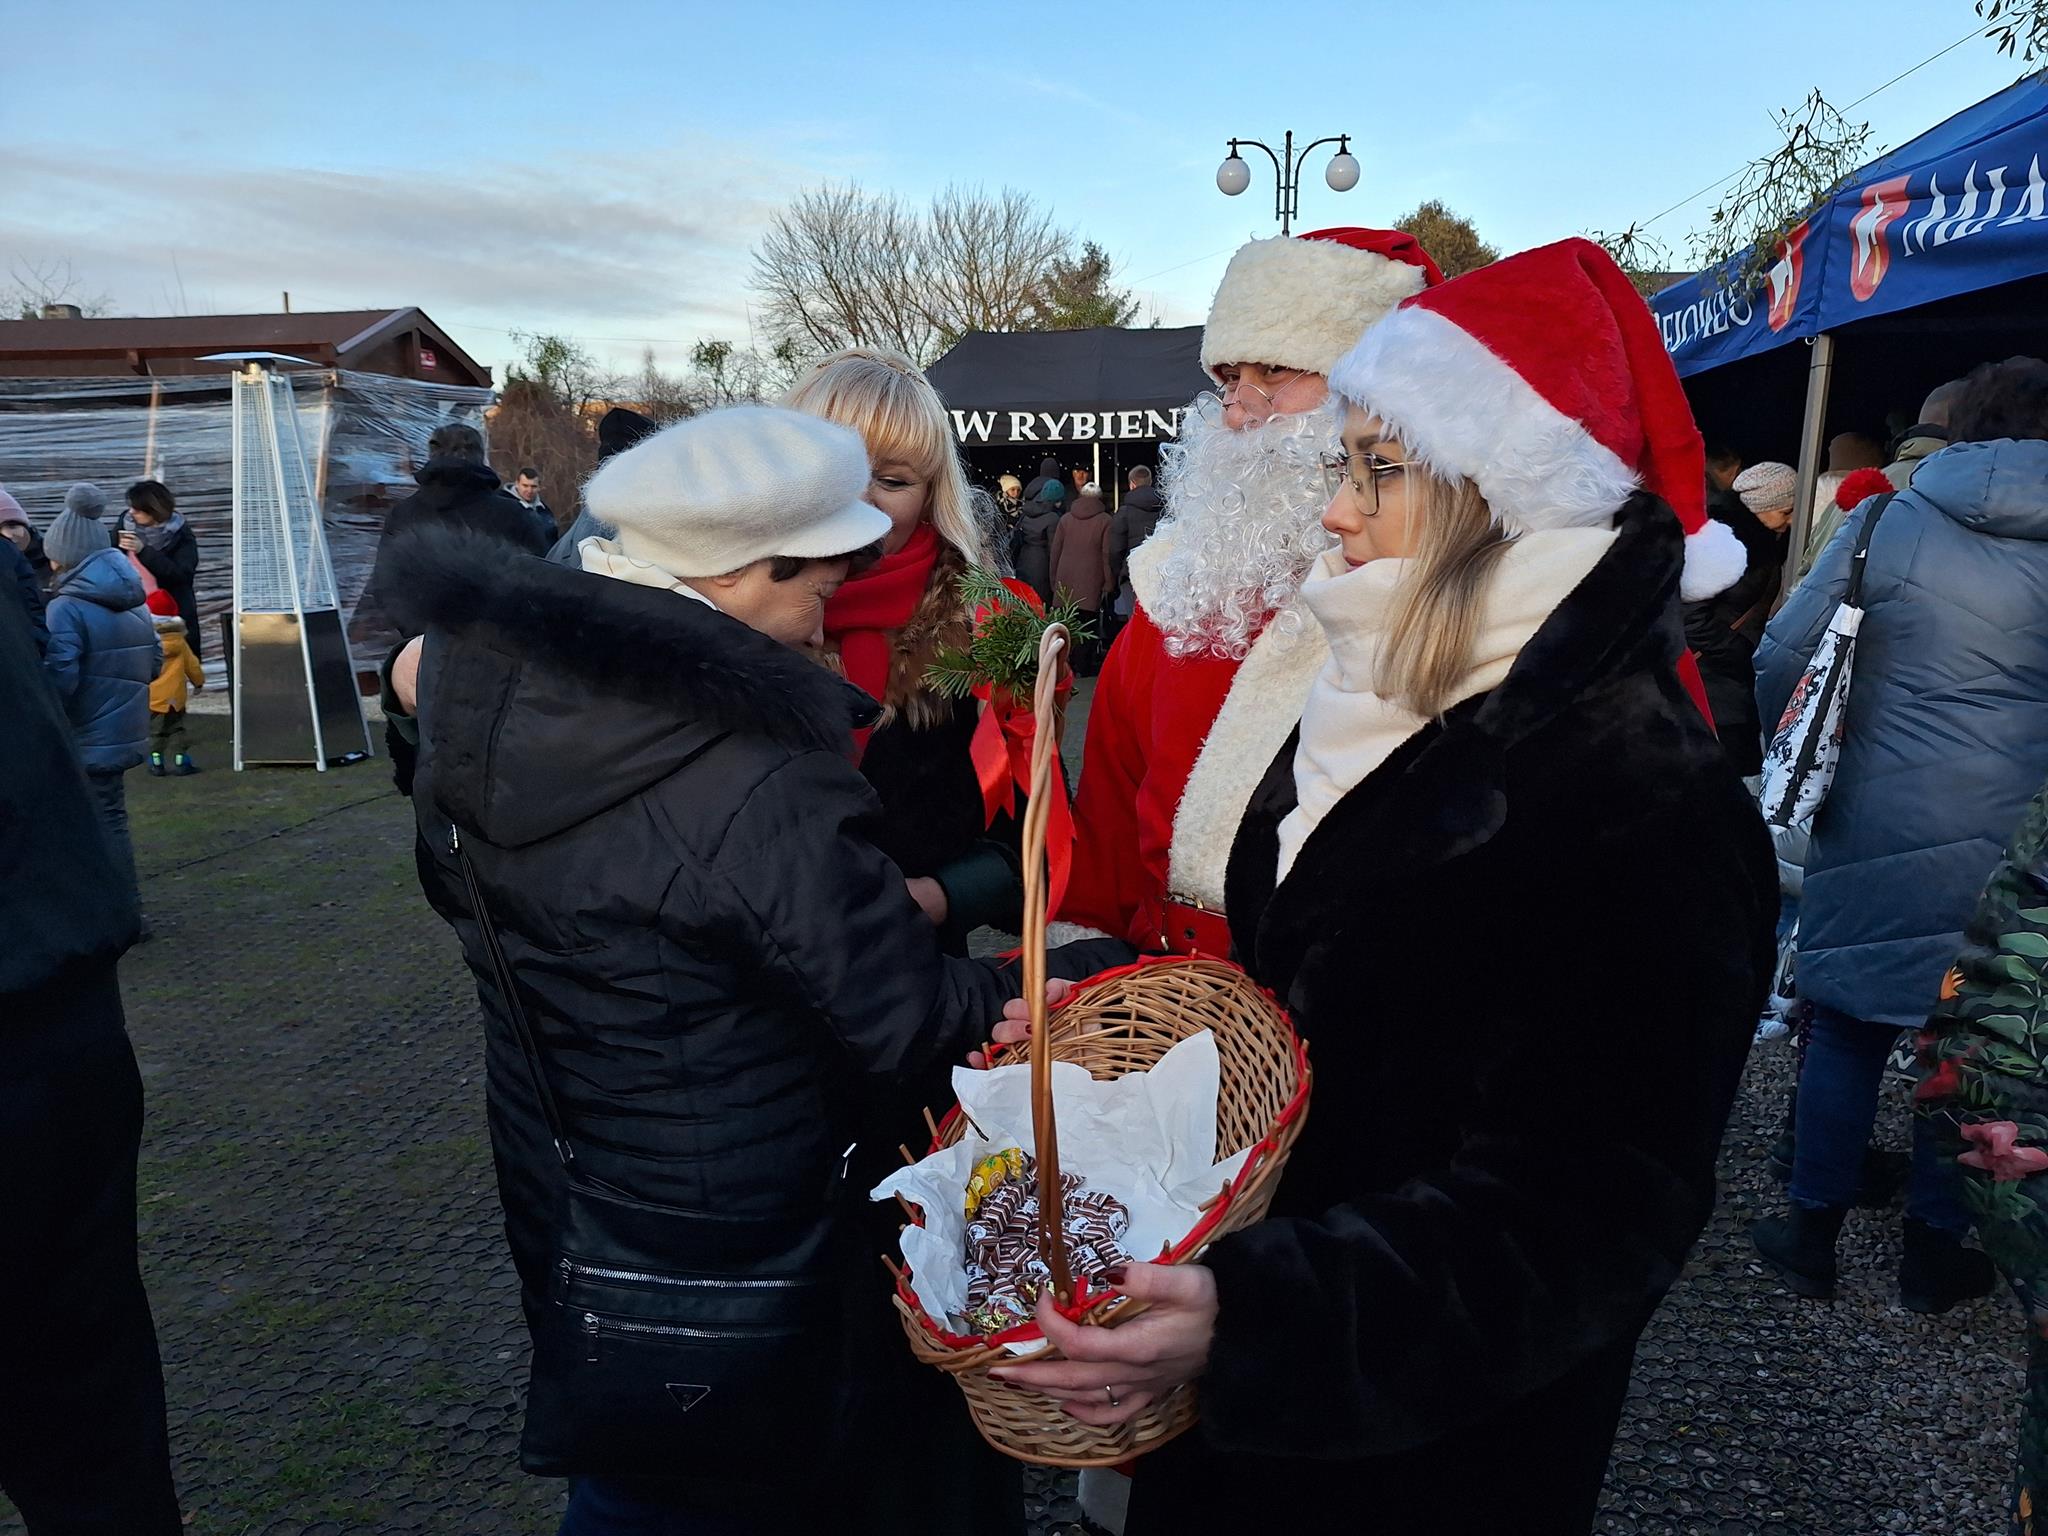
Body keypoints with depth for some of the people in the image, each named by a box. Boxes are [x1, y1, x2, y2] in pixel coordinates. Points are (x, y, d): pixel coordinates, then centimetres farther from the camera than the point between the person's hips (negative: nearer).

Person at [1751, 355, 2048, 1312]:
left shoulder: (1887, 523, -3)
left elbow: (1783, 657, -5)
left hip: (1880, 819, -1)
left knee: (1849, 1023, 10)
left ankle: (1813, 1233, 19)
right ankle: (1934, 1250, 24)